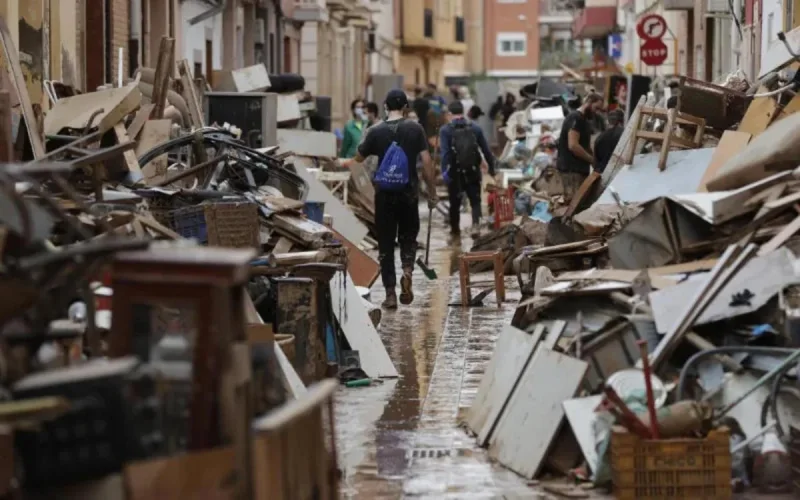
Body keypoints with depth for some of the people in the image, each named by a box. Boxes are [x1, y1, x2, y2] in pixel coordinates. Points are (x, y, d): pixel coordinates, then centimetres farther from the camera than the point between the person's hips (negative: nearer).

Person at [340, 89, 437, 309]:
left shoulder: (376, 131, -1)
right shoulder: (415, 129, -2)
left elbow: (359, 157, 13)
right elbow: (427, 162, -5)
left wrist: (347, 163, 36)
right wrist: (432, 192, 3)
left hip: (384, 194, 0)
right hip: (408, 193, 0)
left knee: (386, 243, 7)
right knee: (408, 237, 16)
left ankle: (390, 293, 3)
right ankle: (407, 271, -13)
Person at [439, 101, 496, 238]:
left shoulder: (446, 130, -6)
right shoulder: (475, 128, 3)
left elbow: (445, 153, -18)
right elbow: (486, 150, 4)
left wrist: (444, 171, -23)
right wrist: (491, 167, 13)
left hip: (455, 172, -2)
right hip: (473, 171, 2)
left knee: (455, 202, 12)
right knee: (475, 200, 9)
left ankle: (455, 232, 21)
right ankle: (475, 224, -16)